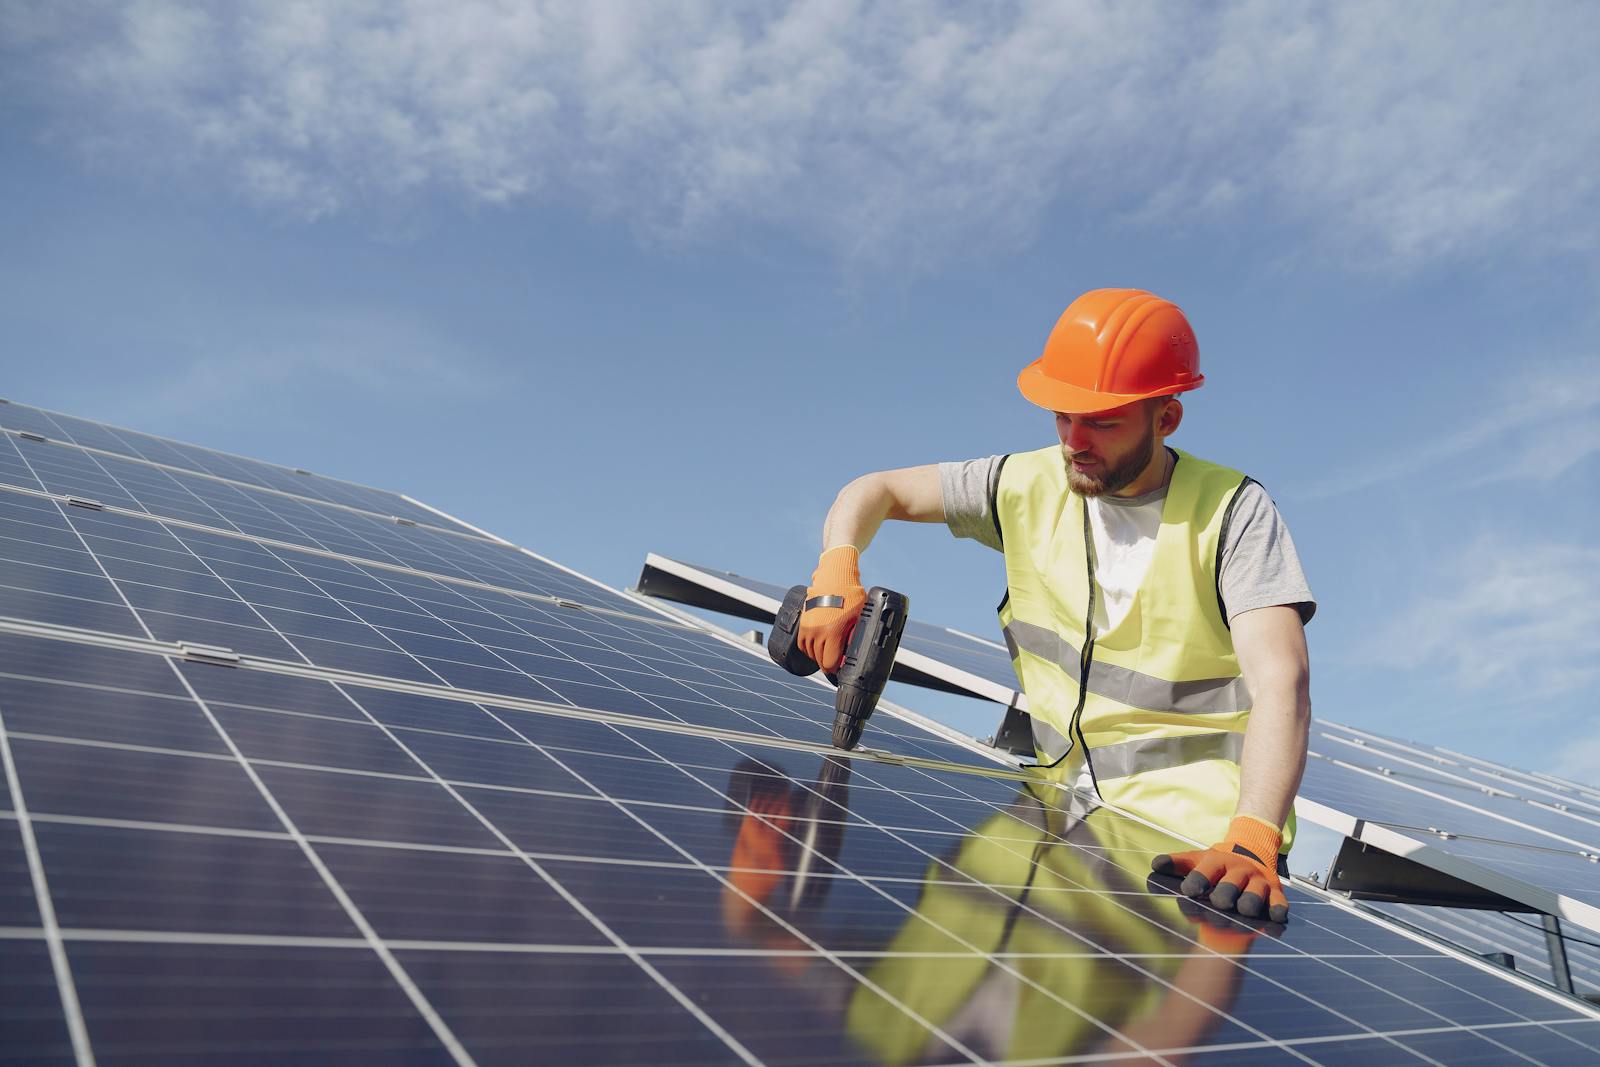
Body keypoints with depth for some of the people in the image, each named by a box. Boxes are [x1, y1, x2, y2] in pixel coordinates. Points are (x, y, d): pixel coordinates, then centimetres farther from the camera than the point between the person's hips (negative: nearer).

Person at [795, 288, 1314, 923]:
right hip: (1069, 817, 4)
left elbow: (1280, 681, -22)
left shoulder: (1231, 511, -10)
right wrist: (835, 577, -11)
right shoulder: (1030, 487, 2)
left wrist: (1252, 843, -37)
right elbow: (876, 492, 10)